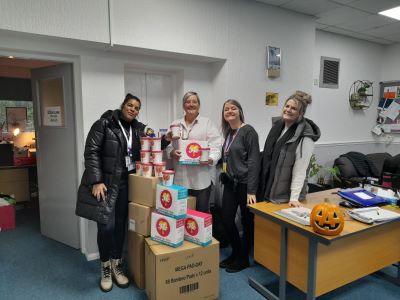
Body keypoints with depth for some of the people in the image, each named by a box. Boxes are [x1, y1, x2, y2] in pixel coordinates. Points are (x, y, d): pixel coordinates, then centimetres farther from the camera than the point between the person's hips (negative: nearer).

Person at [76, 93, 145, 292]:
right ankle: (105, 268, 19)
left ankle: (117, 266, 28)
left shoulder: (139, 129, 10)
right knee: (106, 225, -4)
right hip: (105, 182, -4)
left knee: (120, 224, 10)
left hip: (127, 182, 5)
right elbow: (91, 152, -10)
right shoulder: (104, 124, -6)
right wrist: (96, 181, -17)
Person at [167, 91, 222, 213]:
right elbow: (167, 145, 13)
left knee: (202, 213, 6)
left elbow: (215, 146, -3)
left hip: (201, 179, -2)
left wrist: (210, 159, -22)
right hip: (180, 178, 3)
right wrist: (172, 152, -9)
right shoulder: (176, 124, 14)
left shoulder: (207, 123, 5)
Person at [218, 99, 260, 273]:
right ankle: (235, 253, 31)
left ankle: (243, 258, 26)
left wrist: (251, 190, -19)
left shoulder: (248, 131, -10)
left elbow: (254, 161, -15)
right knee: (226, 219, 9)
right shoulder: (228, 133, 11)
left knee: (247, 221, 8)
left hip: (244, 183, -7)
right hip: (230, 183, 7)